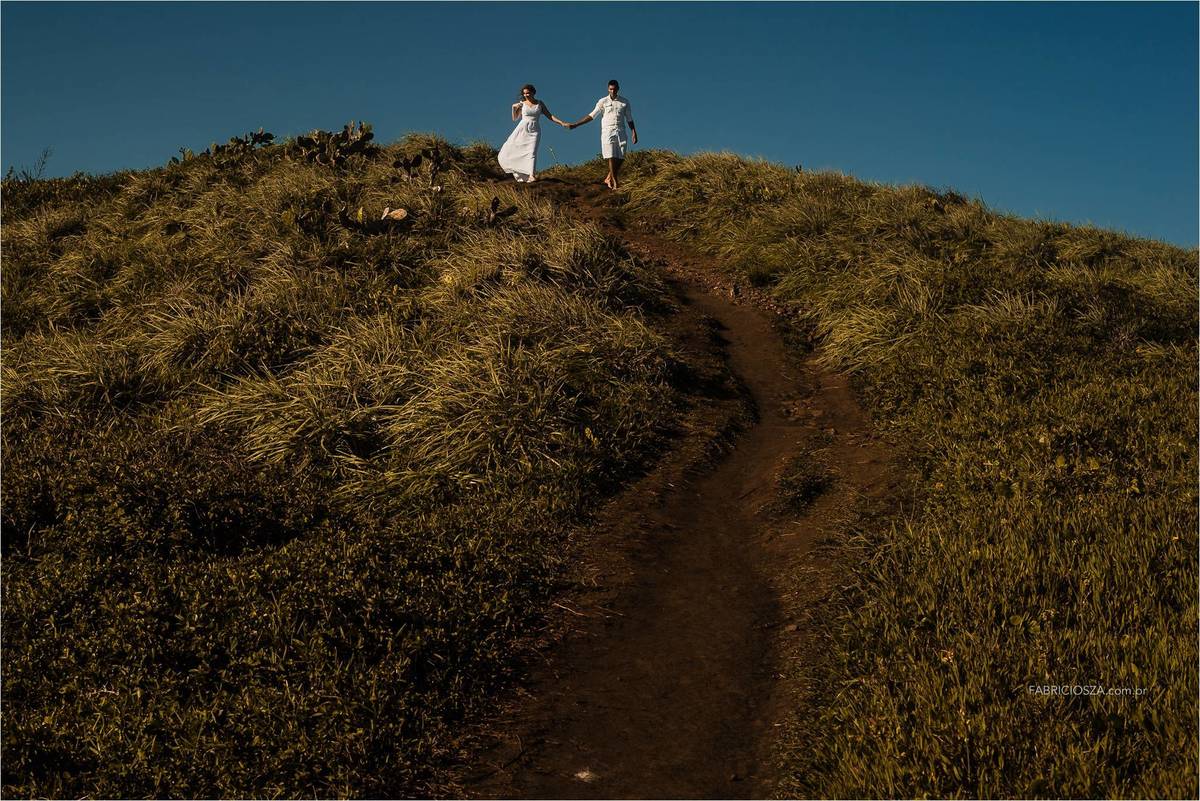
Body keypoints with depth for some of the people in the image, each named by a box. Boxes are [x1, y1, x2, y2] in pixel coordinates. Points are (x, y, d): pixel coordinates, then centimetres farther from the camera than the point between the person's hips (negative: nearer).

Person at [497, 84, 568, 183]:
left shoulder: (540, 103, 9)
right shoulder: (521, 104, 6)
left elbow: (550, 116, 8)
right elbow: (515, 119, 9)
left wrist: (561, 122, -1)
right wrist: (513, 108, -5)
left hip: (534, 131, -1)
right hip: (522, 129, 1)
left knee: (532, 152, -18)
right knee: (511, 150, -5)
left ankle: (531, 176, -29)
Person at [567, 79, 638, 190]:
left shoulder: (625, 102, 9)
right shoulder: (603, 101, 5)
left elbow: (629, 119, 13)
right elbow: (592, 116, 6)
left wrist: (634, 133, 1)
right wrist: (576, 125, 1)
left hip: (620, 132, 2)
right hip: (607, 132, -2)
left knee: (621, 158, -6)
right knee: (611, 157, -10)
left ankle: (608, 179, 9)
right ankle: (614, 182, -8)